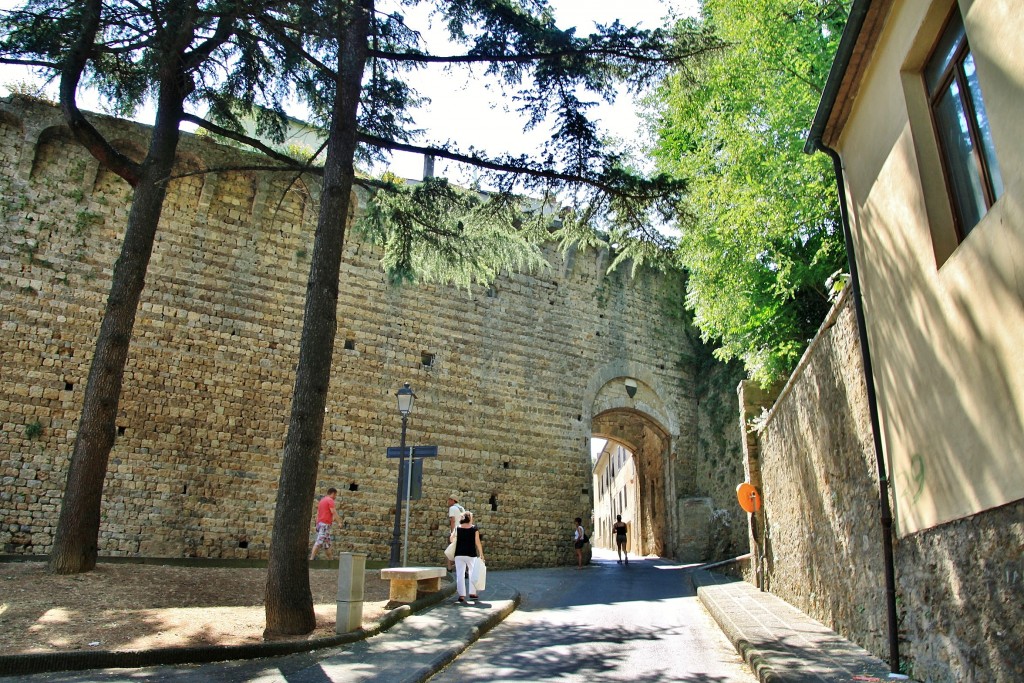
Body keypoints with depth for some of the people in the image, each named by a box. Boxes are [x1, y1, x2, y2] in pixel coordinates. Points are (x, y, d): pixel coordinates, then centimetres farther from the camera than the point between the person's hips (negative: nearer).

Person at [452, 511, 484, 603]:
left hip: (459, 554, 1)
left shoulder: (457, 528, 1)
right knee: (473, 573, 18)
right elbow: (477, 542, -6)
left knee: (460, 574, 2)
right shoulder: (474, 528, -4)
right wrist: (481, 554, 1)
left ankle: (461, 595, -5)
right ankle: (472, 593, 22)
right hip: (471, 554, -1)